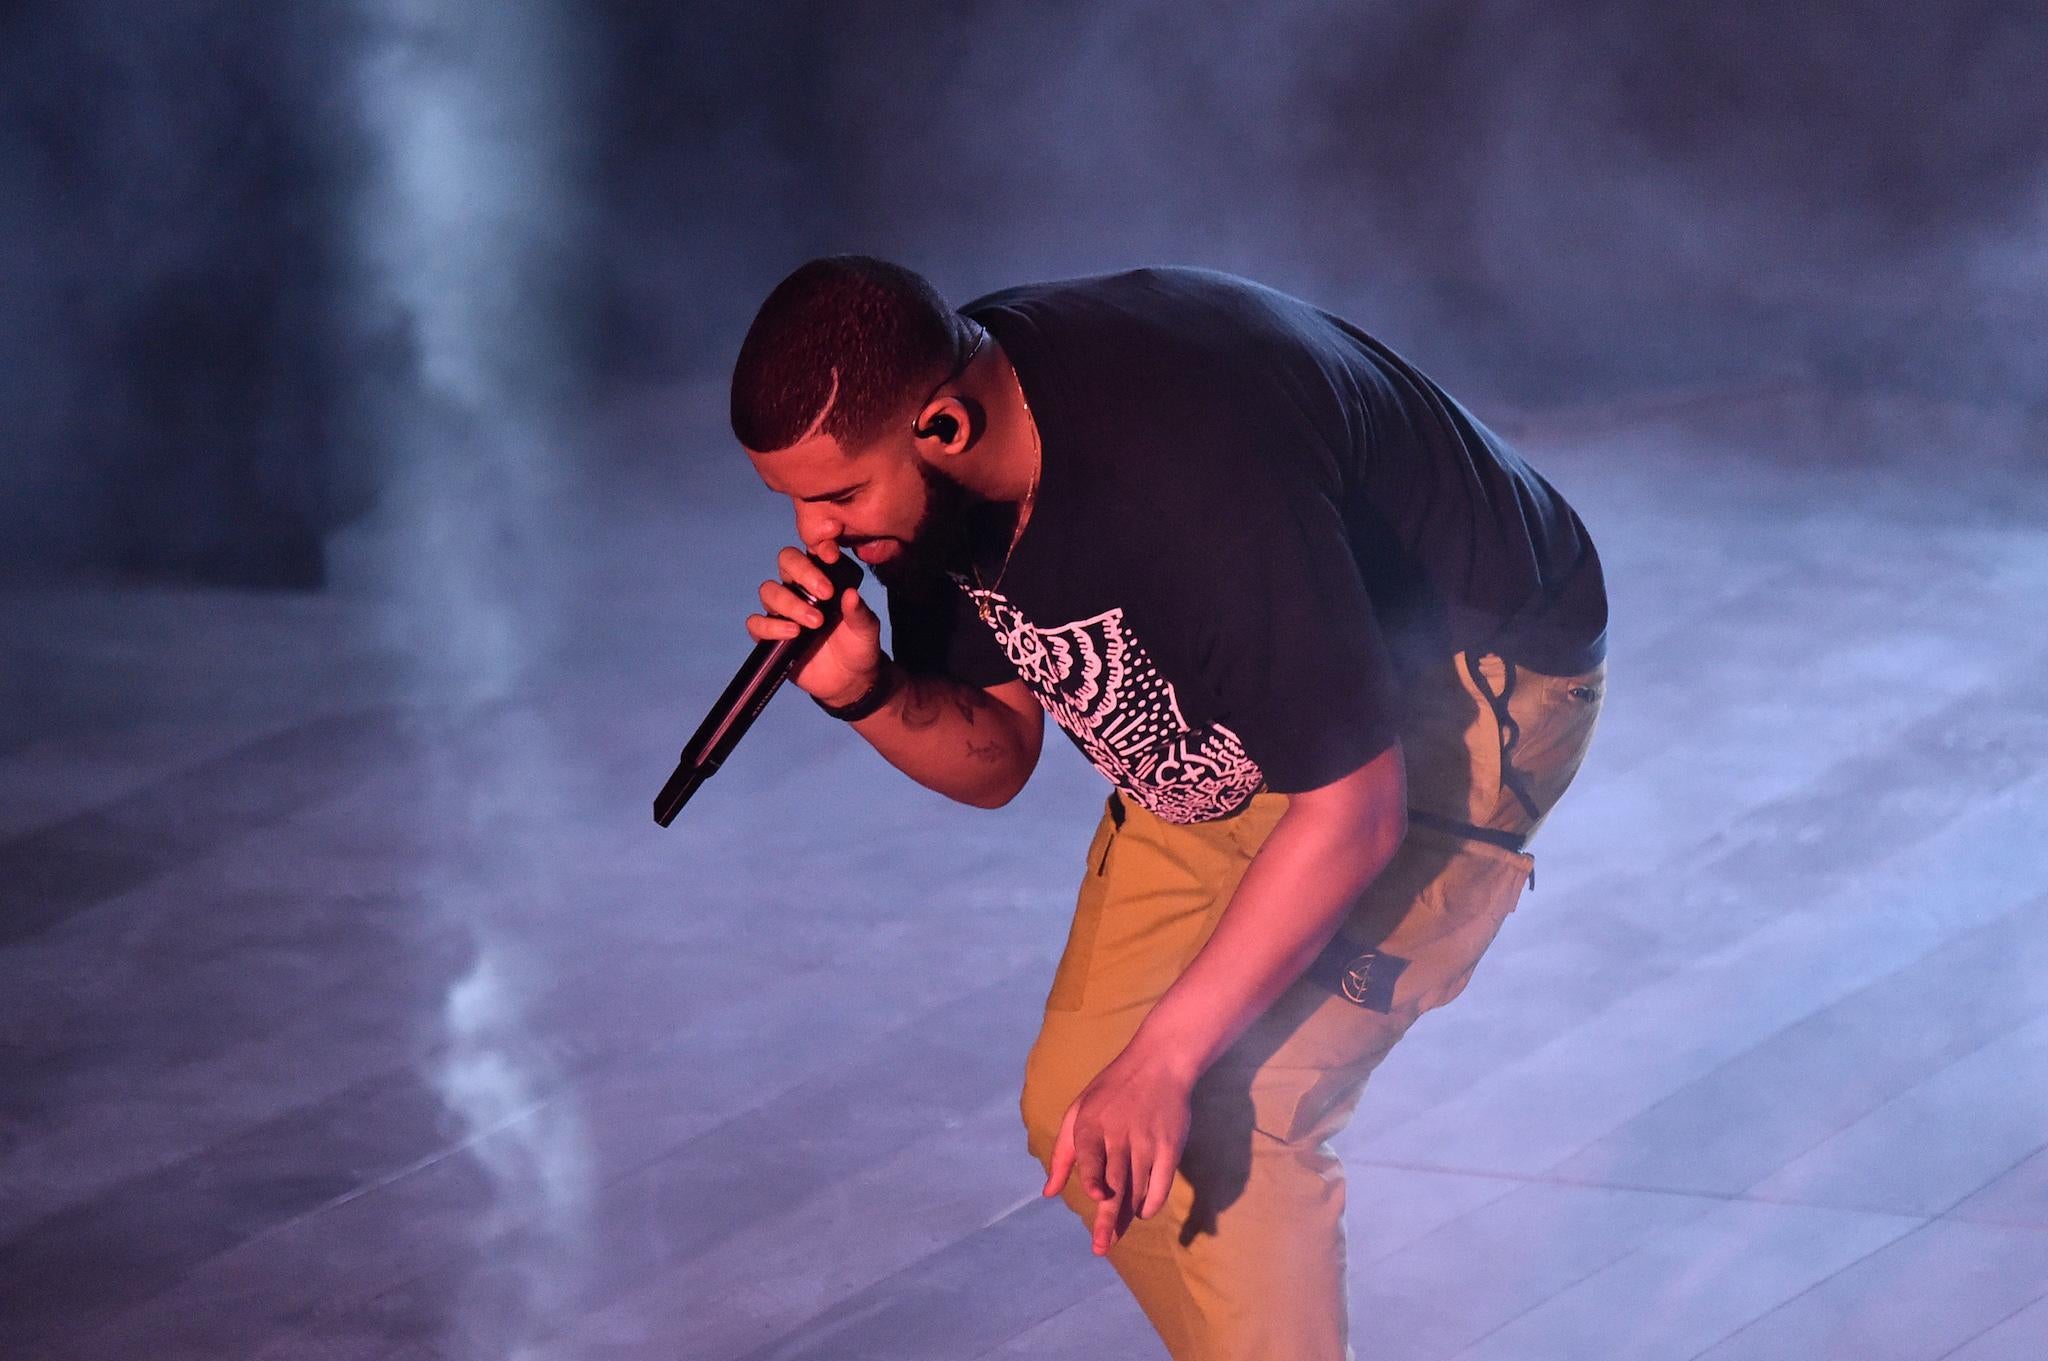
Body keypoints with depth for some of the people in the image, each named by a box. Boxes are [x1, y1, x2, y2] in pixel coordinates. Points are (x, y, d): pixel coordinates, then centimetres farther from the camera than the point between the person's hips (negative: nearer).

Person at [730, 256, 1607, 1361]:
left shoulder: (1189, 474, -38)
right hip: (1258, 703, 8)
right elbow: (993, 759, 1)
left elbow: (1354, 810, -32)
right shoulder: (914, 447, -13)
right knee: (1075, 1107, 4)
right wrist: (865, 691, -21)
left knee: (1220, 1121, -21)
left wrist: (1164, 1062, -30)